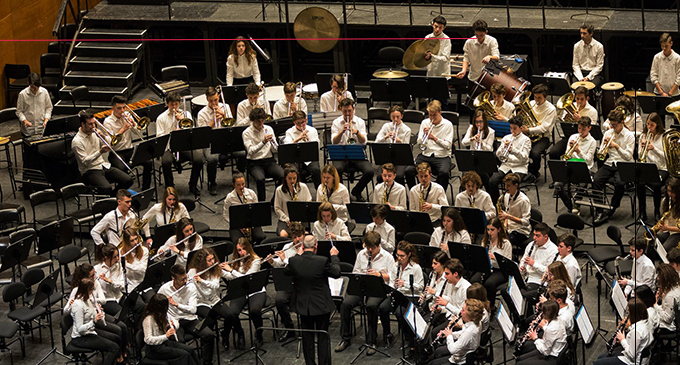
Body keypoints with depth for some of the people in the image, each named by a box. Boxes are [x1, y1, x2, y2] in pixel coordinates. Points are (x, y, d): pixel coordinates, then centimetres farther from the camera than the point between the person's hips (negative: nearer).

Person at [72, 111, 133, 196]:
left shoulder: (95, 133, 10)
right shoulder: (77, 141, -11)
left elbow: (108, 149, 16)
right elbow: (85, 161, -18)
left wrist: (103, 138, -3)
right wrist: (100, 152, -26)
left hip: (105, 166, 7)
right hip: (90, 170, -7)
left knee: (128, 180, -12)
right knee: (106, 188, -36)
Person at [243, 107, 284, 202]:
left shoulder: (269, 129, 10)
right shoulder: (247, 133, -3)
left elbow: (275, 150, 9)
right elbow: (251, 151, -16)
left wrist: (272, 141, -13)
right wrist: (263, 142, -27)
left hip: (269, 161, 3)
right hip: (254, 163, -3)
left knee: (283, 175, -25)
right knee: (260, 179, -36)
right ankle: (262, 202, -17)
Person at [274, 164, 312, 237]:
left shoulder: (303, 187, 3)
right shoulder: (279, 190, 0)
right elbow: (277, 209, 2)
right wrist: (286, 219, -12)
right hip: (285, 220, -1)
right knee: (283, 235, -31)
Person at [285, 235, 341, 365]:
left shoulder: (294, 261, -14)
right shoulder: (322, 261, -21)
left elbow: (287, 272, 8)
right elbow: (336, 273, -6)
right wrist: (334, 256, 9)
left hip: (302, 305, 2)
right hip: (322, 305, -2)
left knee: (307, 336, 15)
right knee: (323, 337, 11)